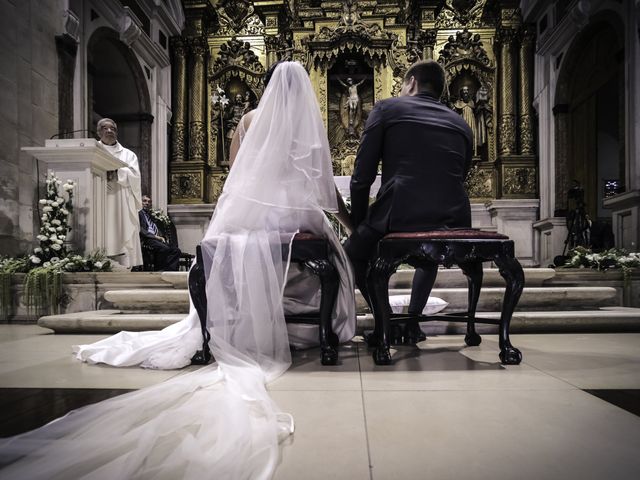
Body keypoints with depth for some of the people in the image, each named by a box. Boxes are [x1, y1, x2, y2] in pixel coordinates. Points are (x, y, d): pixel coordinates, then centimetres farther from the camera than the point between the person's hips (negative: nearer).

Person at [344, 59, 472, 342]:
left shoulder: (386, 109, 11)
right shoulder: (461, 124, 22)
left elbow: (362, 177, 5)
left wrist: (358, 224, 18)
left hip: (400, 215, -4)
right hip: (453, 224, 5)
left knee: (352, 253, 26)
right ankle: (412, 321, 30)